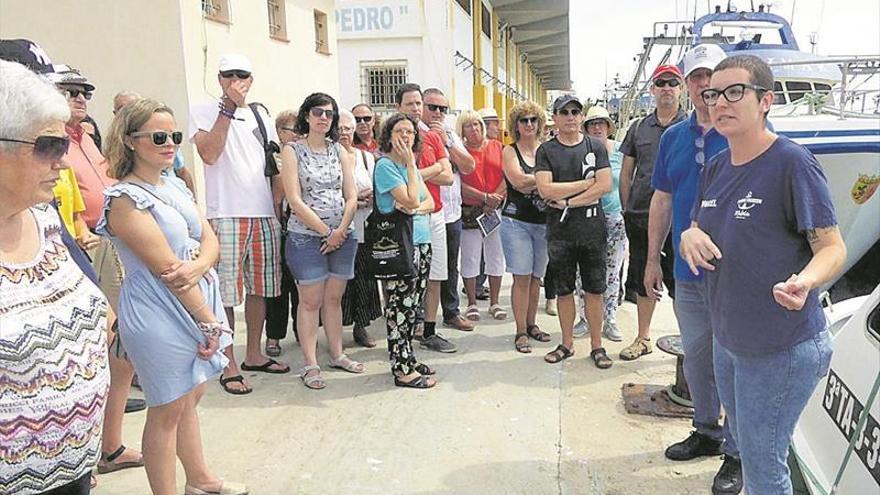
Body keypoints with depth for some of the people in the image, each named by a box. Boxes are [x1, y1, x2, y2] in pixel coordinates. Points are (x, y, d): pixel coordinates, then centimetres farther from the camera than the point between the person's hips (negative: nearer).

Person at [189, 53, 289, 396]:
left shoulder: (260, 116, 16)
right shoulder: (203, 111, 1)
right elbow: (209, 154, -16)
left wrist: (279, 208, 11)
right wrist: (229, 107, -14)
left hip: (264, 214, 6)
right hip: (225, 215, -5)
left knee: (259, 288, 12)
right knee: (226, 293, -3)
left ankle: (253, 355, 26)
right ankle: (228, 364, 8)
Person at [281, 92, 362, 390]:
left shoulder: (339, 151, 10)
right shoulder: (293, 150, -3)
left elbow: (351, 197, 6)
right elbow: (295, 200, -11)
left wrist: (341, 230, -8)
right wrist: (326, 231, -12)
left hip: (342, 236, 4)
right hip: (306, 236, -4)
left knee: (334, 298, 12)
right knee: (311, 301, 0)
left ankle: (337, 355, 23)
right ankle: (310, 365, 6)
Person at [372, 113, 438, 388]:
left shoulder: (411, 165, 15)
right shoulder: (385, 165, -9)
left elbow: (430, 202, 11)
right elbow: (411, 200, -17)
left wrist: (415, 208, -10)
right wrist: (410, 164, -11)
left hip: (421, 242, 8)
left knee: (413, 304, 13)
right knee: (400, 306, -3)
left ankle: (407, 358, 23)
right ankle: (403, 369, 4)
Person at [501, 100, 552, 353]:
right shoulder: (510, 151, 0)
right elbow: (518, 181, -13)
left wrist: (530, 182, -11)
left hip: (543, 221, 4)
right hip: (517, 221, -3)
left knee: (536, 276, 10)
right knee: (522, 277, -3)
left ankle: (531, 324, 23)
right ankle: (521, 331, 4)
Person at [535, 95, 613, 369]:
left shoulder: (596, 146, 5)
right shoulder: (546, 150, 3)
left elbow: (605, 185, -6)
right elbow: (545, 189, -11)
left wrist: (568, 202, -11)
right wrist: (586, 182, -8)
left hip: (592, 227, 0)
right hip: (560, 230, 0)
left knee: (594, 290, 5)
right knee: (563, 290, 9)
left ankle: (596, 346, 14)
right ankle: (567, 344, 21)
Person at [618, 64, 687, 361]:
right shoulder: (639, 128, 11)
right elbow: (626, 173, 14)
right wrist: (626, 210, 9)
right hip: (640, 215, 4)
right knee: (642, 279, 13)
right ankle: (643, 338, 26)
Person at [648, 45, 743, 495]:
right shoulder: (673, 137, 9)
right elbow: (662, 200, 13)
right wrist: (652, 260, 13)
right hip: (688, 272, 5)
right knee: (695, 357, 17)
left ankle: (737, 452, 16)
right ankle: (706, 431, 35)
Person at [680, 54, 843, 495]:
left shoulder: (792, 162, -16)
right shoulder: (716, 167, 6)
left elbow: (832, 247, -16)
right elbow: (696, 230, 16)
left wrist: (805, 281, -37)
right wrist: (691, 236, -9)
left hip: (782, 347, -7)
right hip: (727, 339, 8)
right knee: (746, 446, 23)